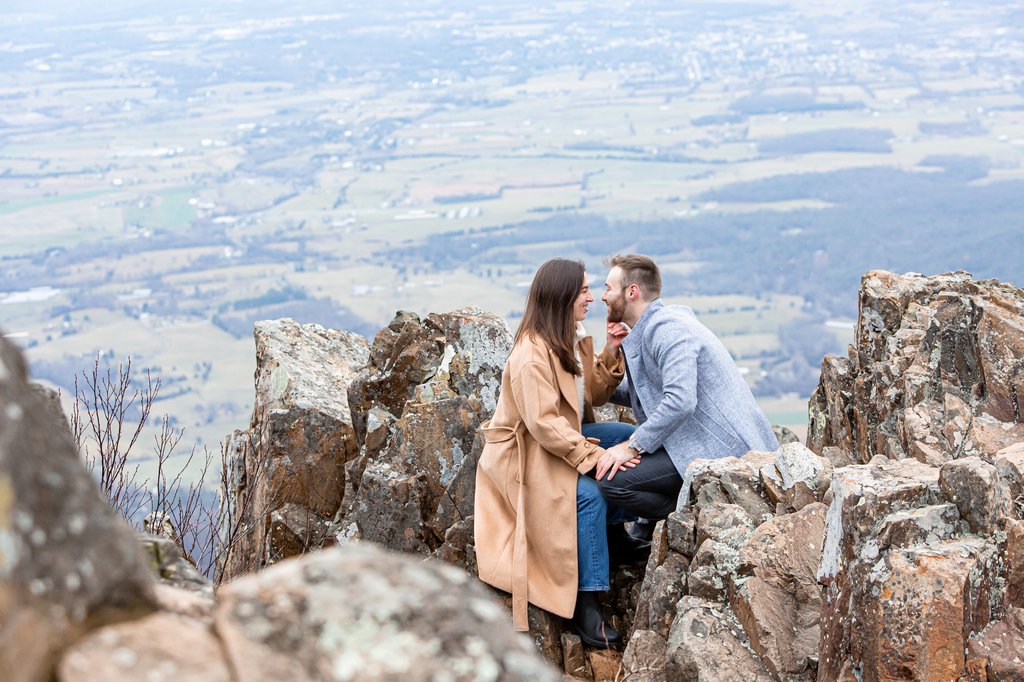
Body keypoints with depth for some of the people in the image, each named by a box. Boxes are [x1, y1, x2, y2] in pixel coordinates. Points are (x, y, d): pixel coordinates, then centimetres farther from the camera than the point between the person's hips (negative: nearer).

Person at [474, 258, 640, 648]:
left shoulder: (573, 339, 7)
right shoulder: (532, 355, -23)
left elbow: (595, 395, 8)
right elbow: (544, 424, -29)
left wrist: (610, 355, -6)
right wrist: (594, 455, -31)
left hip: (564, 437, 9)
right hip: (525, 454, -9)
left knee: (632, 437, -5)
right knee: (588, 496, -30)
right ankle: (586, 608, -26)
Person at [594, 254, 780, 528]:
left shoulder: (667, 329, -16)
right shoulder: (648, 330, 17)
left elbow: (680, 401, -28)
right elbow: (645, 395, 21)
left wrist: (632, 446, -23)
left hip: (724, 450, -11)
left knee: (613, 479, -18)